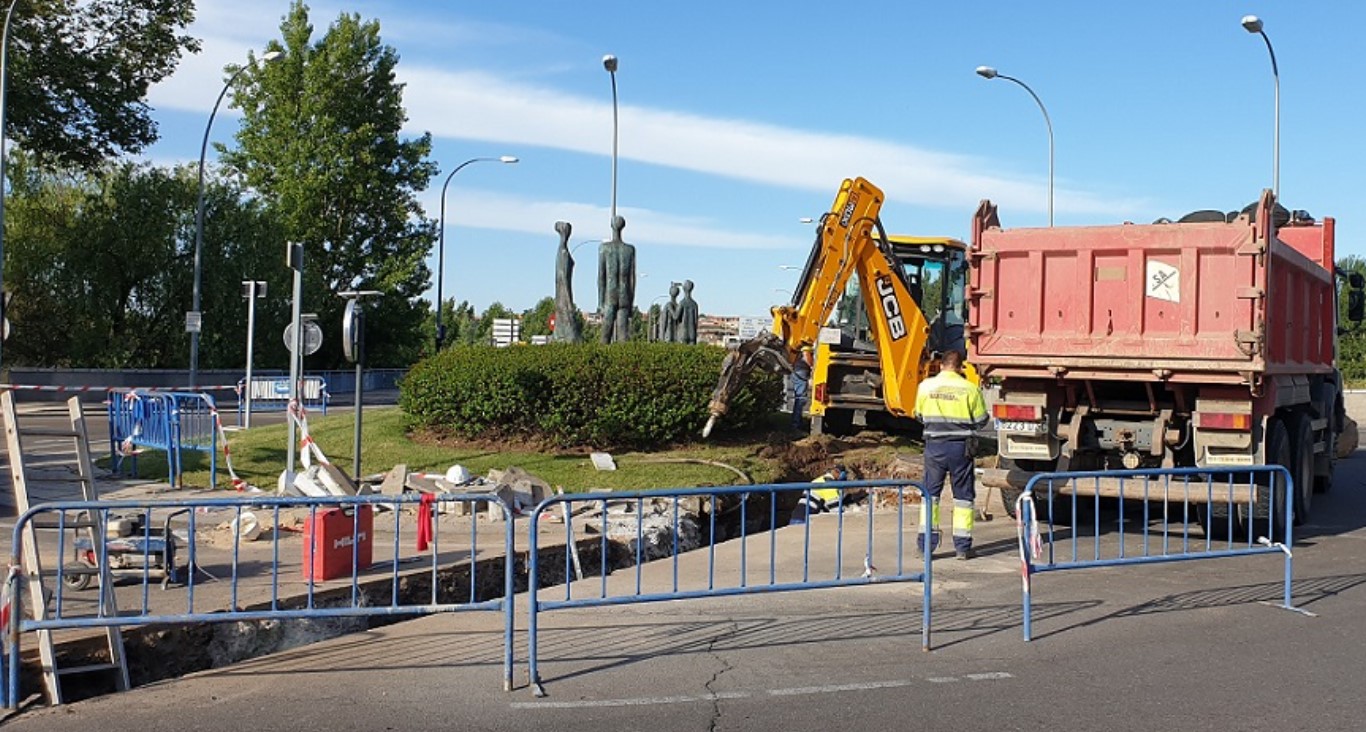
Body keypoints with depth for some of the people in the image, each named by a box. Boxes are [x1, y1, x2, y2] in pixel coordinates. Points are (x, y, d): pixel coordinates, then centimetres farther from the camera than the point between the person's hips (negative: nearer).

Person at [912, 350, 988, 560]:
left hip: (934, 445, 2)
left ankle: (926, 544, 7)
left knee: (930, 493, 10)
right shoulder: (969, 388, -7)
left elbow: (919, 415, 12)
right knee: (963, 495, 8)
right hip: (960, 446, -1)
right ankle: (962, 546, 10)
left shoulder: (925, 386, -1)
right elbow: (980, 421, 0)